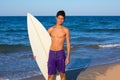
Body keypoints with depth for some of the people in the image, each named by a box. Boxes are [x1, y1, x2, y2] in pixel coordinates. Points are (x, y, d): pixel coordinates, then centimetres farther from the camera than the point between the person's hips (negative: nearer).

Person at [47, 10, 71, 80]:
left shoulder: (66, 30, -2)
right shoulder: (50, 29, 6)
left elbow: (68, 44, -2)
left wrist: (68, 56, -7)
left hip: (60, 53, -2)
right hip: (51, 53, 2)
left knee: (62, 73, 11)